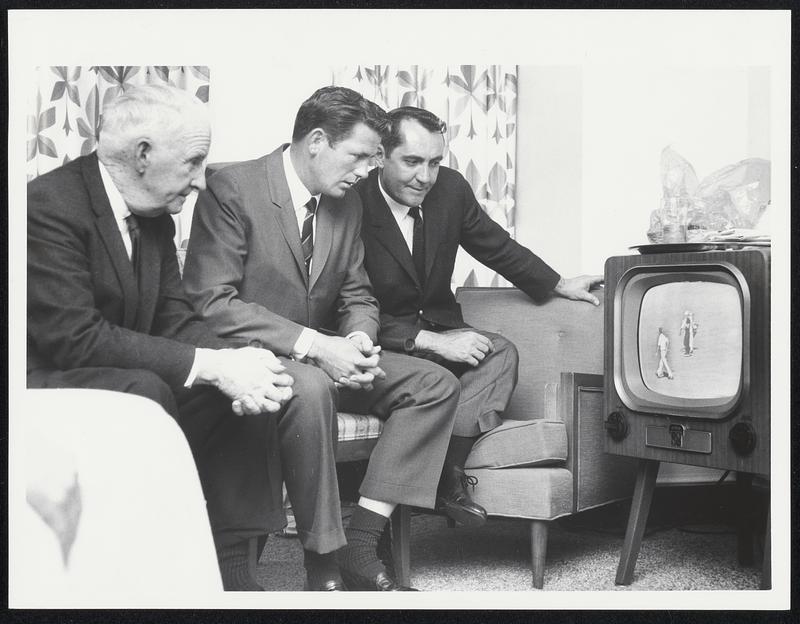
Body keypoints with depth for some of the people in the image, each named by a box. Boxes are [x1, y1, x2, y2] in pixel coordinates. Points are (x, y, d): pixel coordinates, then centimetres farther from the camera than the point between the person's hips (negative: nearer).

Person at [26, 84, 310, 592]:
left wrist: (235, 359, -17)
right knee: (144, 391, -34)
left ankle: (232, 569, -6)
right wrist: (209, 364, -30)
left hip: (137, 385, 8)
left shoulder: (155, 212, 6)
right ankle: (152, 568, -18)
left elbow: (174, 316, 4)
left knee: (251, 388, -9)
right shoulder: (50, 206, -20)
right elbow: (75, 337, -27)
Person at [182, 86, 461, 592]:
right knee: (308, 388, -39)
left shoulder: (348, 204, 8)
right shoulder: (232, 190, -13)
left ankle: (362, 540, -15)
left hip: (324, 356, 7)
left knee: (437, 385, -8)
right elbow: (212, 303, -20)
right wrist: (313, 345, -26)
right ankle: (328, 558, -22)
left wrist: (359, 339, -10)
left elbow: (357, 295, 15)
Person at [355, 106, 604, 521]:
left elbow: (497, 247, 16)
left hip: (438, 331, 6)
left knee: (501, 353, -20)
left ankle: (446, 468, -27)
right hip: (382, 345, -6)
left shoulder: (450, 188, 0)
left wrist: (560, 285, 20)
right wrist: (432, 342, -26)